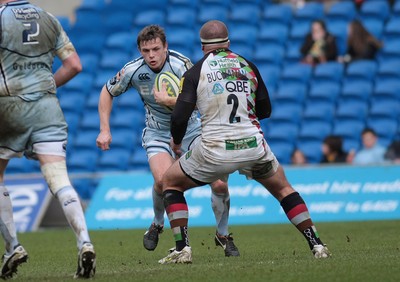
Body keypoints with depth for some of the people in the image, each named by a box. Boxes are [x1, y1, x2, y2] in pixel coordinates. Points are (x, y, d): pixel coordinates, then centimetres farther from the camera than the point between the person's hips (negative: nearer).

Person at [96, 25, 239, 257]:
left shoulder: (181, 64, -22)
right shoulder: (133, 71, -13)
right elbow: (108, 92, 4)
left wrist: (169, 100, -40)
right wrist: (105, 130, 0)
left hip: (190, 130, 0)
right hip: (158, 133, 0)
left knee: (219, 183, -13)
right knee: (163, 179, -28)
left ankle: (223, 235, 12)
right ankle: (157, 224, 3)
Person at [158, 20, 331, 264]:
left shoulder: (195, 72, -2)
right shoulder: (248, 66, 8)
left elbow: (180, 117, -8)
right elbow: (265, 109, 16)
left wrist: (176, 142, 12)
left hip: (214, 150, -3)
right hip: (253, 146, 3)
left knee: (170, 183, 19)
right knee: (283, 189, 25)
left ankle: (182, 249, 6)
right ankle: (317, 245, 14)